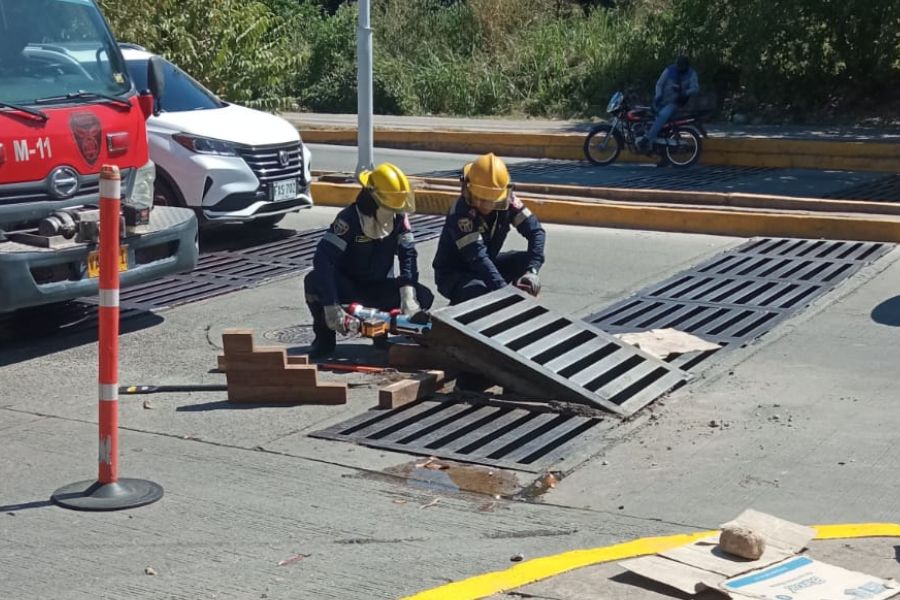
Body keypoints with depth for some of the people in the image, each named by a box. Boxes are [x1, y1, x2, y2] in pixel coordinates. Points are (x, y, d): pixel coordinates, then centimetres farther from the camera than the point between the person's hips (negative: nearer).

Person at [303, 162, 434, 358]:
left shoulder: (399, 218, -10)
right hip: (347, 287, -4)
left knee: (424, 297, -19)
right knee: (314, 281, -35)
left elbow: (408, 254, -15)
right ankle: (325, 337, -10)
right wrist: (331, 306, -42)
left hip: (379, 288, 4)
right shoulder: (349, 219, -25)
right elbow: (323, 258, -34)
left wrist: (408, 294, -32)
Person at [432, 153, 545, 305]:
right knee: (479, 290, -36)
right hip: (453, 275, -6)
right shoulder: (460, 213, -30)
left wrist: (532, 271, -30)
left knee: (526, 261, -15)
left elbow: (535, 231, -15)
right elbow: (478, 257, -37)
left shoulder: (507, 202, -14)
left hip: (486, 265, 6)